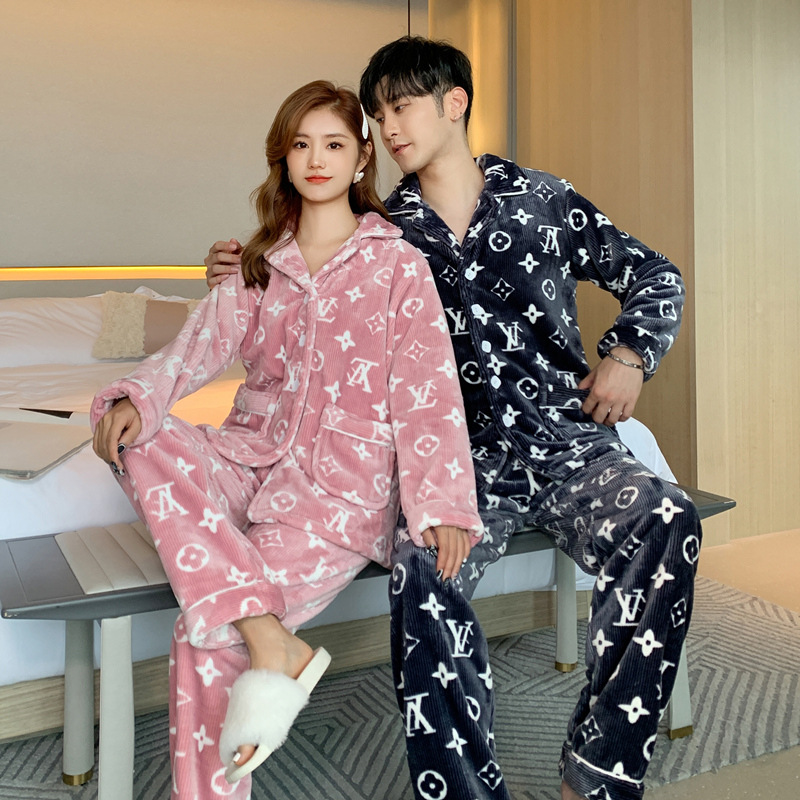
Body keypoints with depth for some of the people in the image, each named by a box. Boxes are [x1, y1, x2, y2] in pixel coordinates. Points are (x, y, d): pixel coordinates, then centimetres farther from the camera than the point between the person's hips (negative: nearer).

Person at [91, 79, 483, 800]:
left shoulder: (398, 263, 3)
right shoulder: (258, 265, 16)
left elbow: (428, 387, -6)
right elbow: (198, 346, 3)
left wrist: (441, 500, -19)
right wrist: (135, 396, -18)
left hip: (346, 480, -5)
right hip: (256, 456, 5)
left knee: (204, 638, -21)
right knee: (142, 443, -26)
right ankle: (271, 646, -29)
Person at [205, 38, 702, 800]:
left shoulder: (543, 199, 8)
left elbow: (655, 278, 16)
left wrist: (630, 352, -1)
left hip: (569, 445, 1)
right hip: (464, 459, 0)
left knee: (666, 523, -30)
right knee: (421, 570, -33)